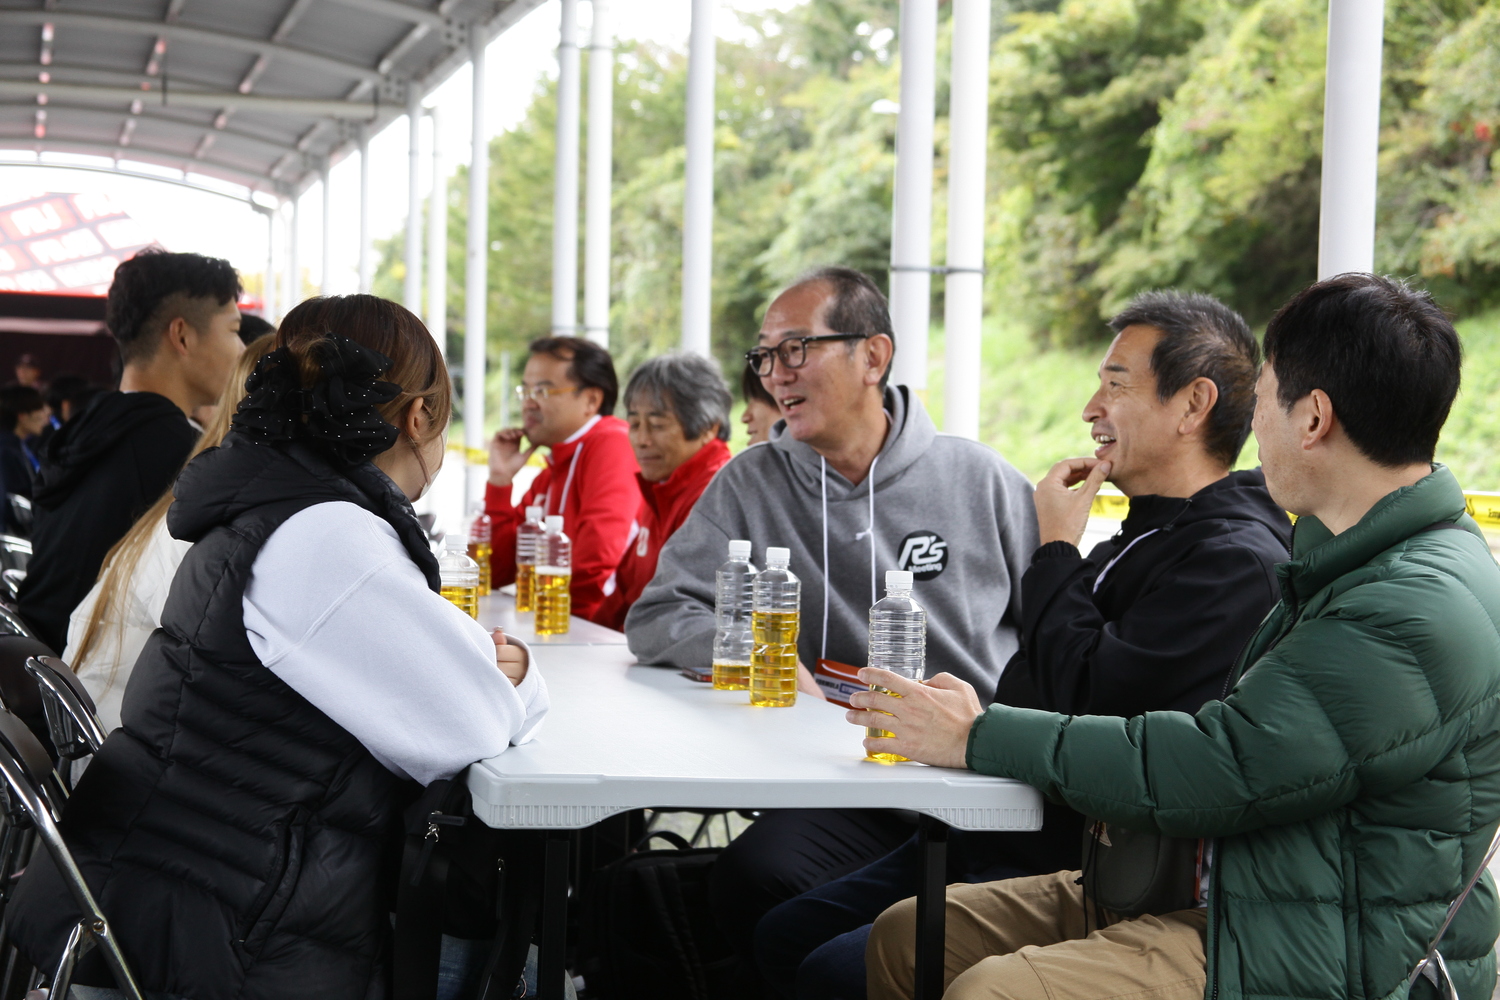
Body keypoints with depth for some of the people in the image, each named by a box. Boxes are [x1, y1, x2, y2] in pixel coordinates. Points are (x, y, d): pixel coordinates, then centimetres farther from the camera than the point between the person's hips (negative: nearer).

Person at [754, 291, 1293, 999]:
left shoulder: (1237, 562, -16)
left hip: (1070, 868, -10)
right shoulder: (1146, 537, 18)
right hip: (995, 832, 10)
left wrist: (1055, 550, -11)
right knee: (783, 938, 7)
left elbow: (1087, 697, -24)